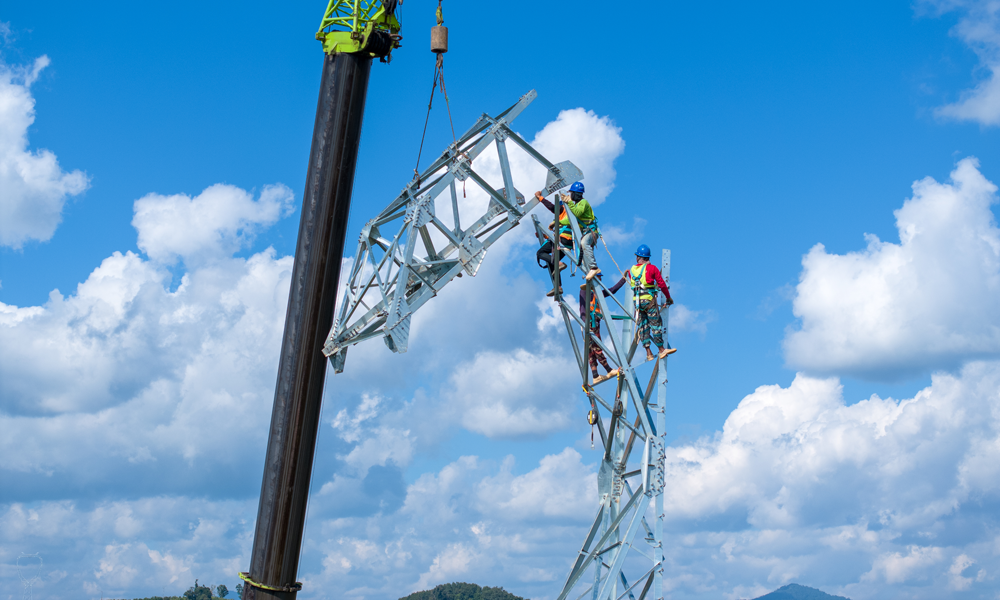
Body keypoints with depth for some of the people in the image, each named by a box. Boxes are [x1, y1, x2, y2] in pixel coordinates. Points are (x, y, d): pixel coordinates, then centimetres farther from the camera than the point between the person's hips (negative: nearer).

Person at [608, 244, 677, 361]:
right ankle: (661, 349, 5)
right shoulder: (652, 268, -3)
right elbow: (661, 284, -1)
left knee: (643, 327, 6)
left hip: (637, 301, 4)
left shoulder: (631, 270, 9)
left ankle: (648, 353, 5)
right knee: (656, 324, 2)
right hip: (649, 300, -4)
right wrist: (668, 298, 10)